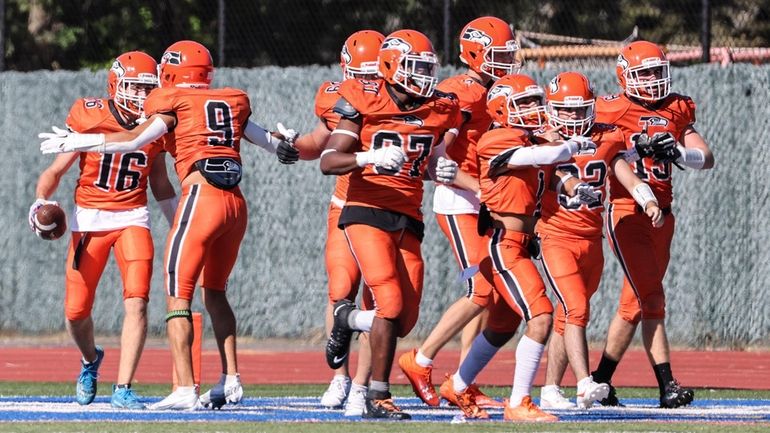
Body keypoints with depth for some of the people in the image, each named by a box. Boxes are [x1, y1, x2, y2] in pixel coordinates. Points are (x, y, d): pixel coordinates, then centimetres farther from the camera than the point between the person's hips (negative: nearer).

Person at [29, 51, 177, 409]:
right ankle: (90, 360, 34)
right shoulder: (89, 117, -11)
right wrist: (41, 201, -23)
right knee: (76, 311, -1)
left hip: (133, 218, 2)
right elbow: (57, 169, -5)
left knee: (137, 302, -16)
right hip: (89, 218, -2)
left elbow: (160, 184, 14)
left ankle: (123, 389, -12)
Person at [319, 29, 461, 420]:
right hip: (367, 212, -5)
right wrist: (371, 157, -27)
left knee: (405, 320, 1)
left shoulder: (437, 111, 8)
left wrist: (444, 171, -1)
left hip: (408, 221, 5)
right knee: (391, 305, -17)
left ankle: (347, 318, 33)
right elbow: (328, 161, -10)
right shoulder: (365, 103, -7)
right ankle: (378, 398, -6)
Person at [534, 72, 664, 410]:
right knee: (576, 309, -19)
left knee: (568, 317, 10)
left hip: (591, 240, 5)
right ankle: (585, 385, -28)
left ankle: (550, 391, 18)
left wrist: (649, 202, -15)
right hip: (557, 239, -5)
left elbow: (628, 178, 2)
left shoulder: (606, 140, 6)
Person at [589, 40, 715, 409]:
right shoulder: (612, 111, -5)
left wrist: (676, 151, -14)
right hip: (627, 213, -6)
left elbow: (707, 158, 7)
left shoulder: (677, 111, 10)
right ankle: (667, 385, -11)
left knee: (635, 303, 9)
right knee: (652, 298, -11)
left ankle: (600, 381, 19)